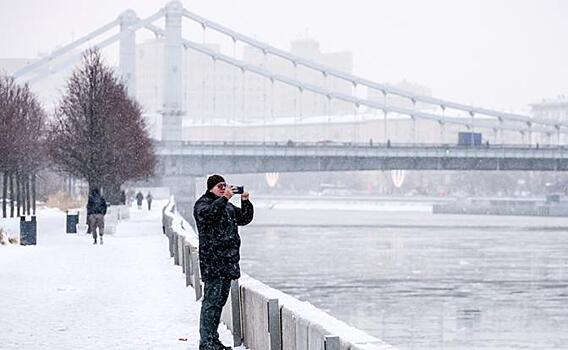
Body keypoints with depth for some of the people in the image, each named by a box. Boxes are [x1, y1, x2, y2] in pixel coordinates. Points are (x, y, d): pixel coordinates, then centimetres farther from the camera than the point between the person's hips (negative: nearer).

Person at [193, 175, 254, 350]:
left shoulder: (228, 206, 21)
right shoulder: (202, 203, -3)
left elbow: (245, 219, 20)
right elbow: (206, 214, -25)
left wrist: (245, 202, 3)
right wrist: (224, 198, -31)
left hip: (228, 261, 8)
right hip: (212, 261, -8)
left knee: (220, 300, 12)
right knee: (211, 301, -12)